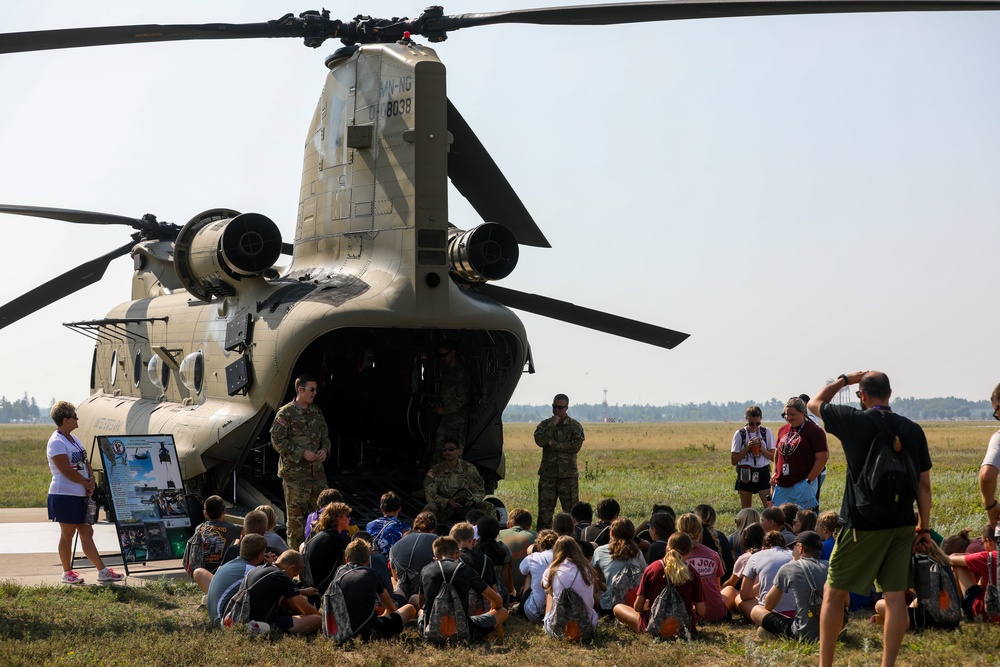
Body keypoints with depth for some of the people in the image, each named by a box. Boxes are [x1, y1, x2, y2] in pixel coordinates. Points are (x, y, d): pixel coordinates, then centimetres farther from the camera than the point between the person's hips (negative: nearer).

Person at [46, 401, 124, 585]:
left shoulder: (74, 439, 16)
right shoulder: (56, 442, -13)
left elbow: (86, 463, 16)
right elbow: (67, 470, -19)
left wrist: (91, 480, -3)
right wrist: (87, 483, -9)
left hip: (82, 494, 9)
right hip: (65, 495, -9)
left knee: (86, 533, 8)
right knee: (67, 533, -1)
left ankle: (103, 571, 7)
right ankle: (67, 573, 9)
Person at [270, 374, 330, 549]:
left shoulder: (316, 412, 11)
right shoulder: (285, 413, -9)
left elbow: (325, 435, 21)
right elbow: (277, 441, -13)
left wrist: (324, 449, -2)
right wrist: (302, 453, -18)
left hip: (317, 470, 6)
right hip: (294, 473, -6)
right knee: (296, 513, 0)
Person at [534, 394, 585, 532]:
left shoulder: (575, 426, 3)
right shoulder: (545, 425, 9)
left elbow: (576, 446, -11)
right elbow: (540, 441, -10)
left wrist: (554, 445, -12)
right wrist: (552, 425, -12)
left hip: (568, 475, -2)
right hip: (547, 474, 2)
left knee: (571, 510, 0)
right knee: (544, 510, 3)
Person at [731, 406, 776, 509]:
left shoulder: (766, 432, 1)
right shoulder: (740, 434, -1)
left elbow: (773, 457, 2)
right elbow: (733, 460, -3)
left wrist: (761, 447, -13)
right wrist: (747, 447, -12)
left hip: (763, 473, 0)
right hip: (745, 473, 0)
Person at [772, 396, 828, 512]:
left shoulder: (814, 431, -8)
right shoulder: (783, 430, 13)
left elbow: (822, 458, -11)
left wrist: (809, 481, -14)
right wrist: (775, 472, 13)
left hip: (802, 485, -7)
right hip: (781, 484, 7)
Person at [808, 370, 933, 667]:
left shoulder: (854, 421, -8)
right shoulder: (913, 430, 2)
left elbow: (814, 403, 10)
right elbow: (924, 483, 4)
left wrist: (844, 379, 19)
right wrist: (924, 527, 11)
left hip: (862, 525, -3)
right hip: (901, 524, 4)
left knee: (834, 594, 8)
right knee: (896, 596, 4)